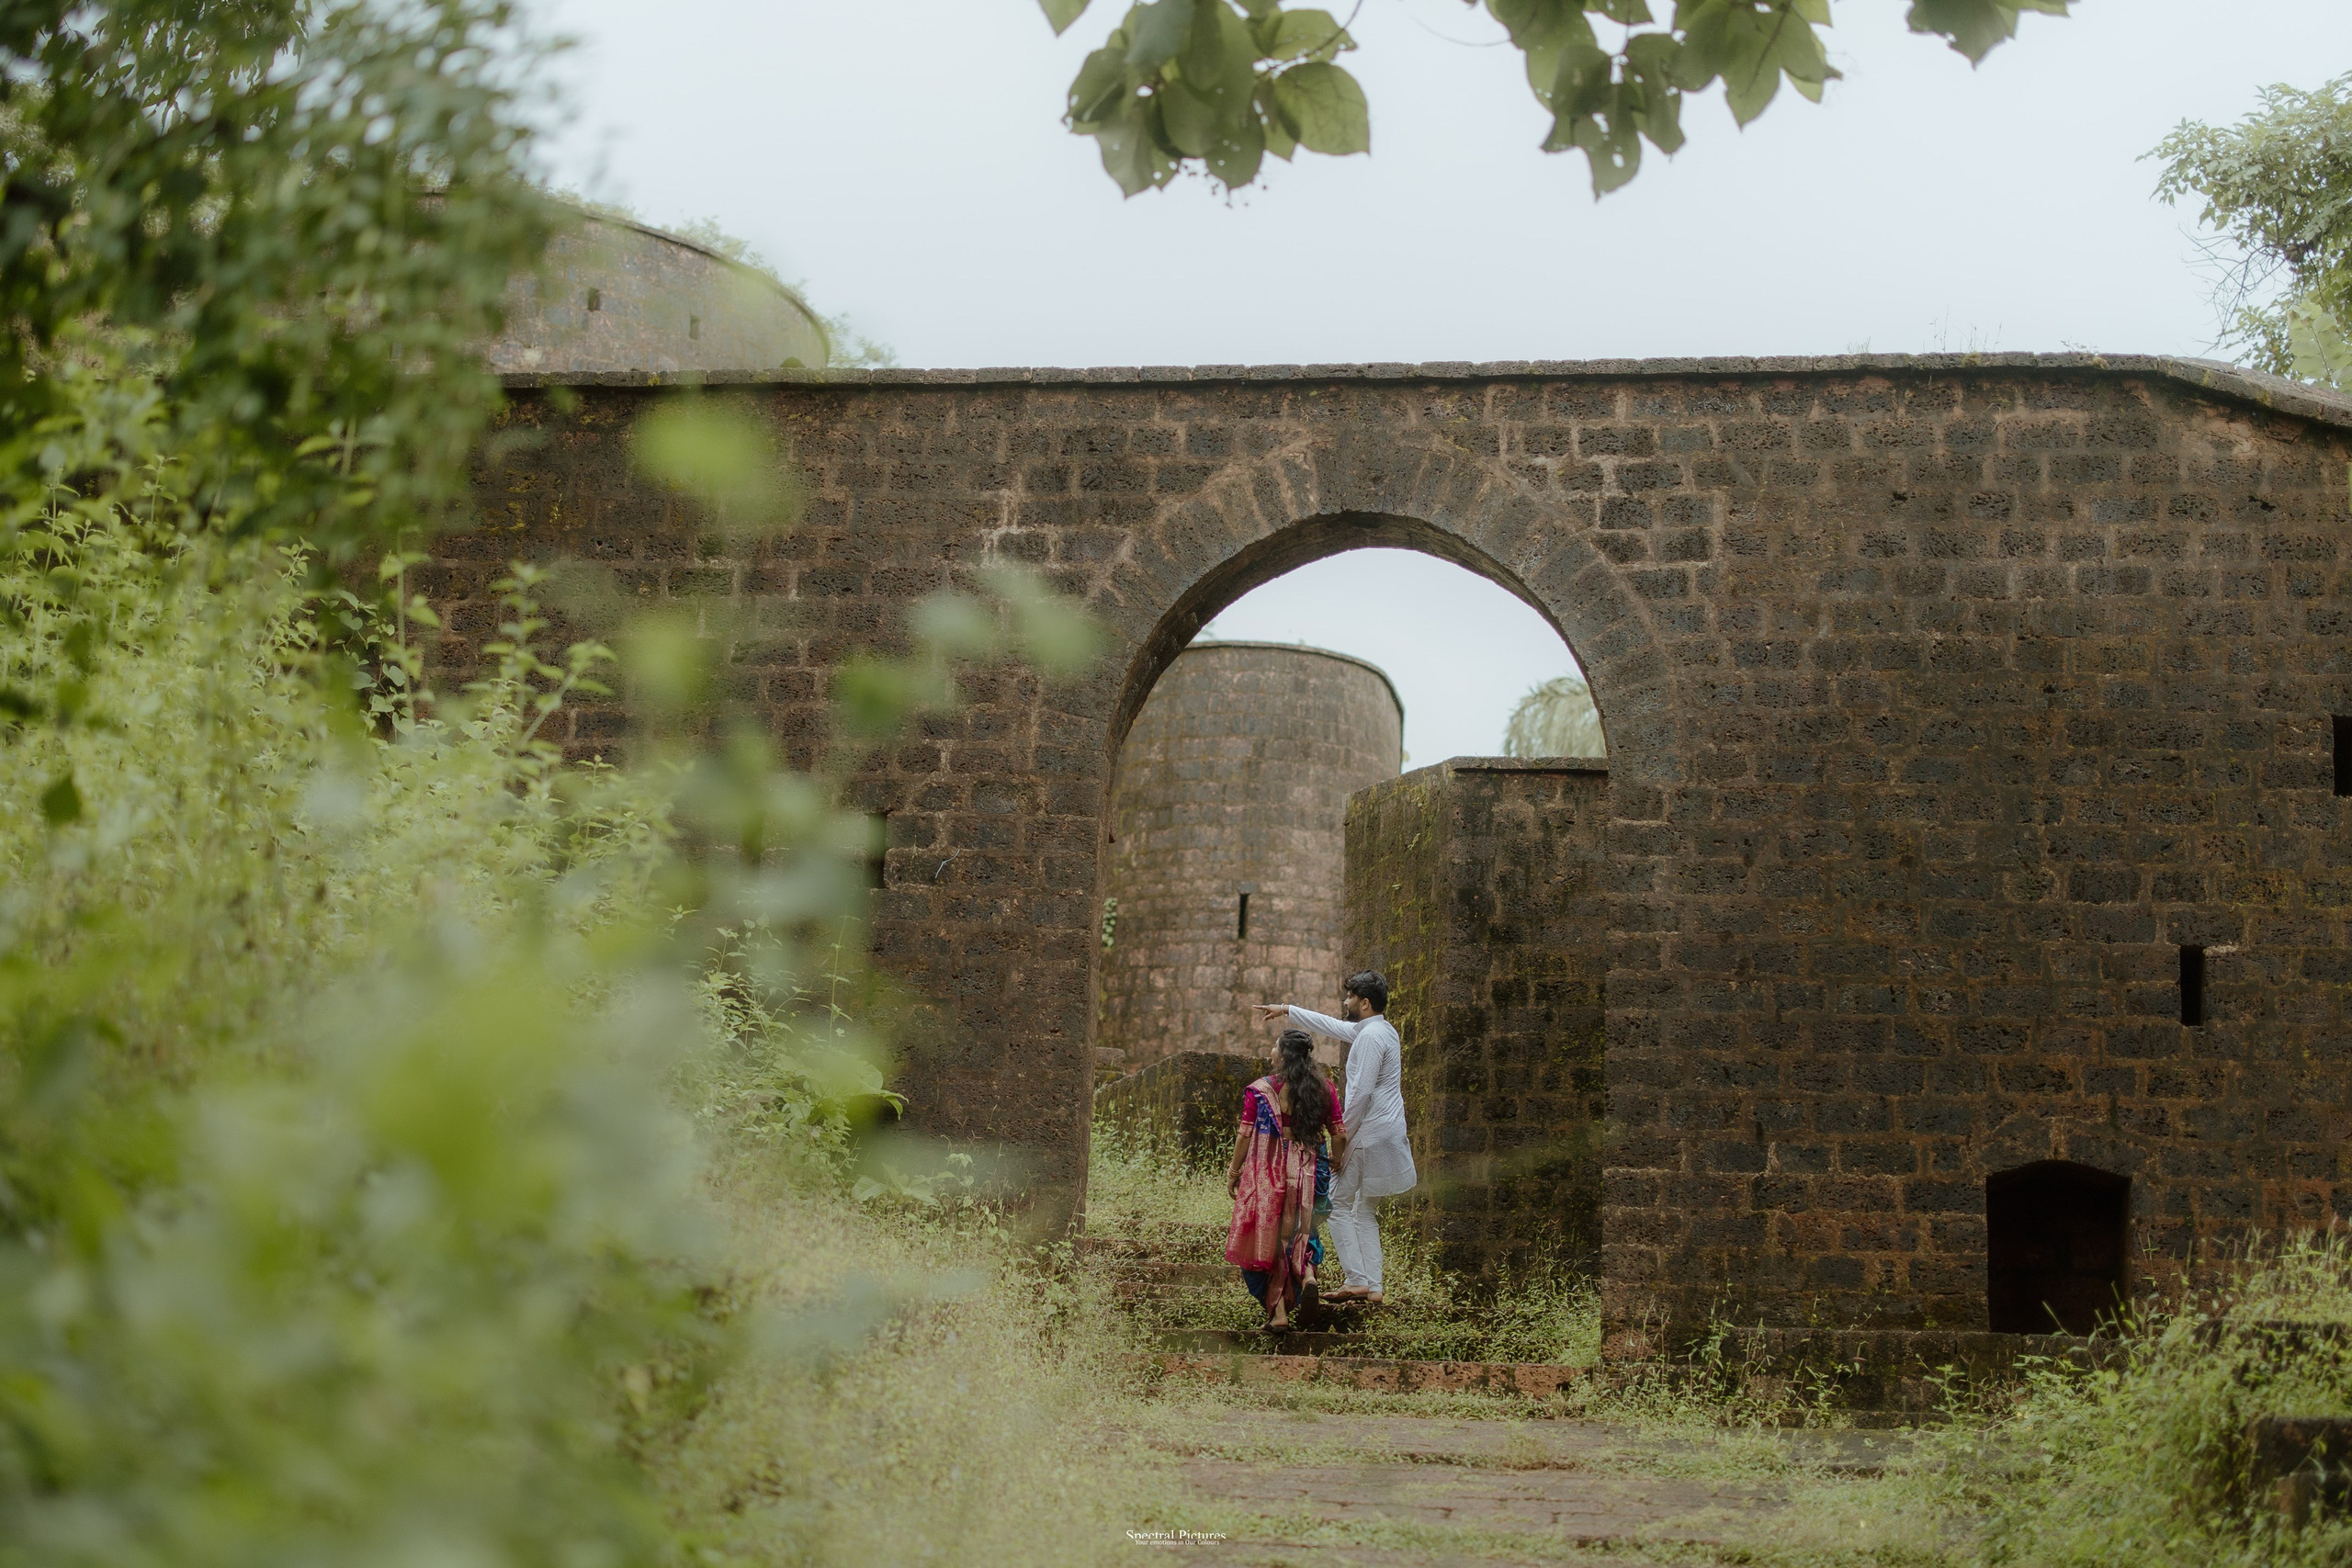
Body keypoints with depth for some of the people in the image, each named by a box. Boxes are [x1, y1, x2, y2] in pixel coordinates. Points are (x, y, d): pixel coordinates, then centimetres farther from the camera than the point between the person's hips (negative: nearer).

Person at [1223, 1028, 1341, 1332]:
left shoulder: (1259, 1090, -8)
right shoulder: (1324, 1088, 0)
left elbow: (1245, 1135, -7)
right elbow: (1339, 1133, 2)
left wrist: (1233, 1173, 4)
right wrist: (1336, 1161, 20)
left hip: (1268, 1170, -3)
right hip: (1309, 1169, 3)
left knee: (1271, 1237, 6)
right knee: (1300, 1228, 20)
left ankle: (1278, 1311, 6)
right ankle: (1307, 1271, -10)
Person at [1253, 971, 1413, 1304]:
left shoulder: (1370, 1036, -16)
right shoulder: (1381, 1030, 16)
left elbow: (1361, 1092, -21)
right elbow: (1331, 1025, 29)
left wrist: (1343, 1137, -15)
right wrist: (1286, 1010, 35)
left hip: (1370, 1135, -10)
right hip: (1389, 1132, 10)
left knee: (1338, 1203, -3)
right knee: (1363, 1209, 13)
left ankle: (1356, 1281, -9)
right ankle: (1372, 1286, 10)